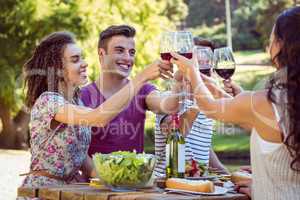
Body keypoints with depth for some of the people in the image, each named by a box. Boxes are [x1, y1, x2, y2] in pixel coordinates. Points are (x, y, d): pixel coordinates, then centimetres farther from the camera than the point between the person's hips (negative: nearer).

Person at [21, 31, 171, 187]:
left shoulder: (78, 102, 9)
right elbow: (99, 118, -32)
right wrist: (142, 77, -31)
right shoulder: (47, 101, -18)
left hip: (71, 188, 7)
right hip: (43, 190, -7)